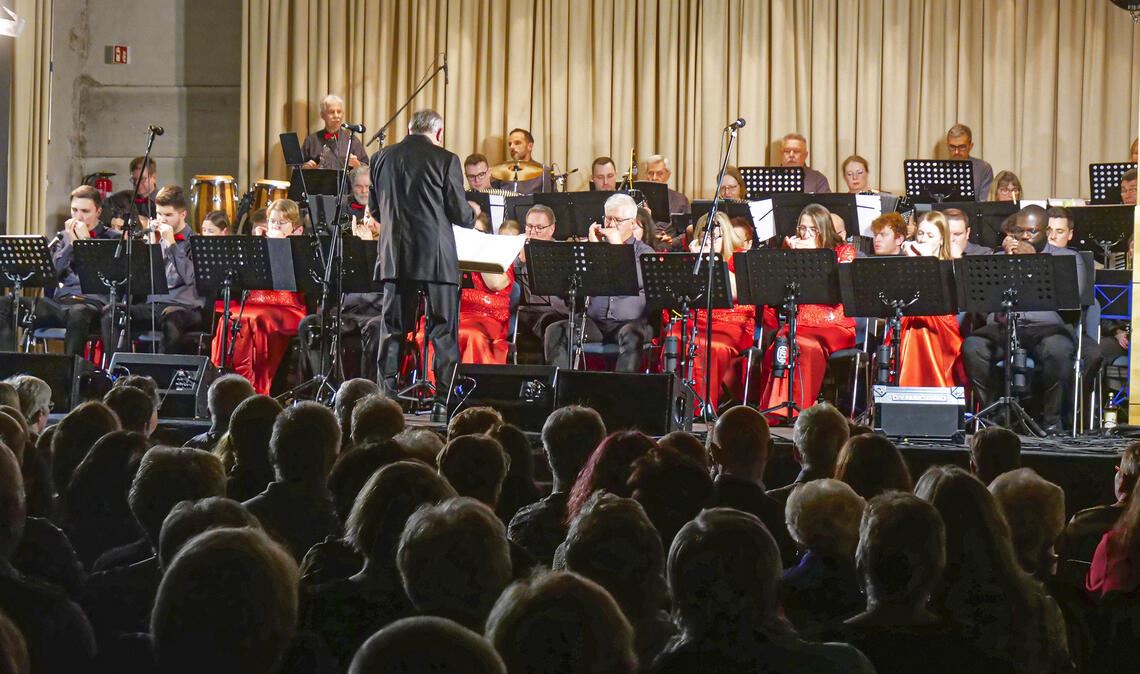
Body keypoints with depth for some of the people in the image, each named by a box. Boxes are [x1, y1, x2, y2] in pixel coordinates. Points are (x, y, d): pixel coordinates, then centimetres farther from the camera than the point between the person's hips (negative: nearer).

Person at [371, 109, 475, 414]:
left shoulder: (382, 158, 6)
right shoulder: (445, 160, -6)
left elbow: (374, 208, 14)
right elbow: (460, 214, -5)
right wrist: (473, 215, 18)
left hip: (394, 256, 4)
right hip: (436, 256, -3)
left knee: (392, 330, 8)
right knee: (443, 331, 2)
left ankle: (387, 396, 5)